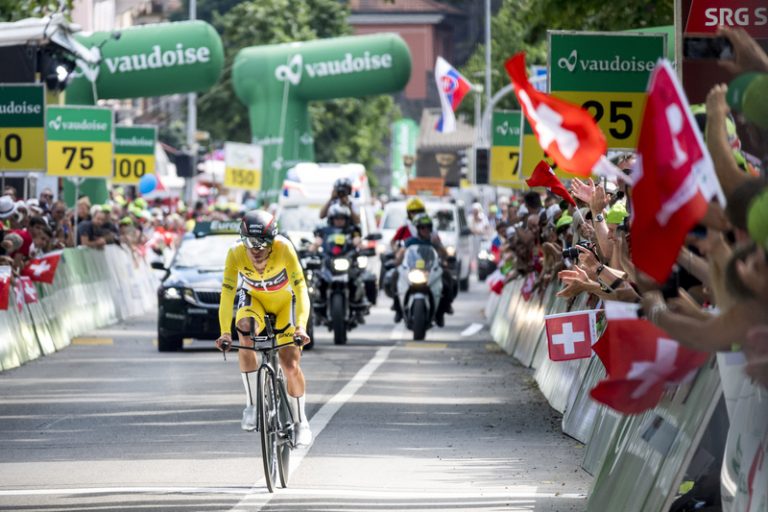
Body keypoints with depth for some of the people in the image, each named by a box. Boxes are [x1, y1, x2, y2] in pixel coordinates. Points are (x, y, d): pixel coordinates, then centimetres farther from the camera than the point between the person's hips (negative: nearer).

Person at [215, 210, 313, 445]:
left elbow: (300, 288, -37)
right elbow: (227, 293, -29)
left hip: (284, 300, -1)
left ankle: (301, 421, 18)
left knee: (291, 365, -8)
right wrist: (225, 332, -40)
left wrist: (301, 326, -50)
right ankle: (252, 404, -19)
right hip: (254, 297, 1)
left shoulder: (283, 248, -34)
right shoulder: (236, 253, -29)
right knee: (245, 329, -32)